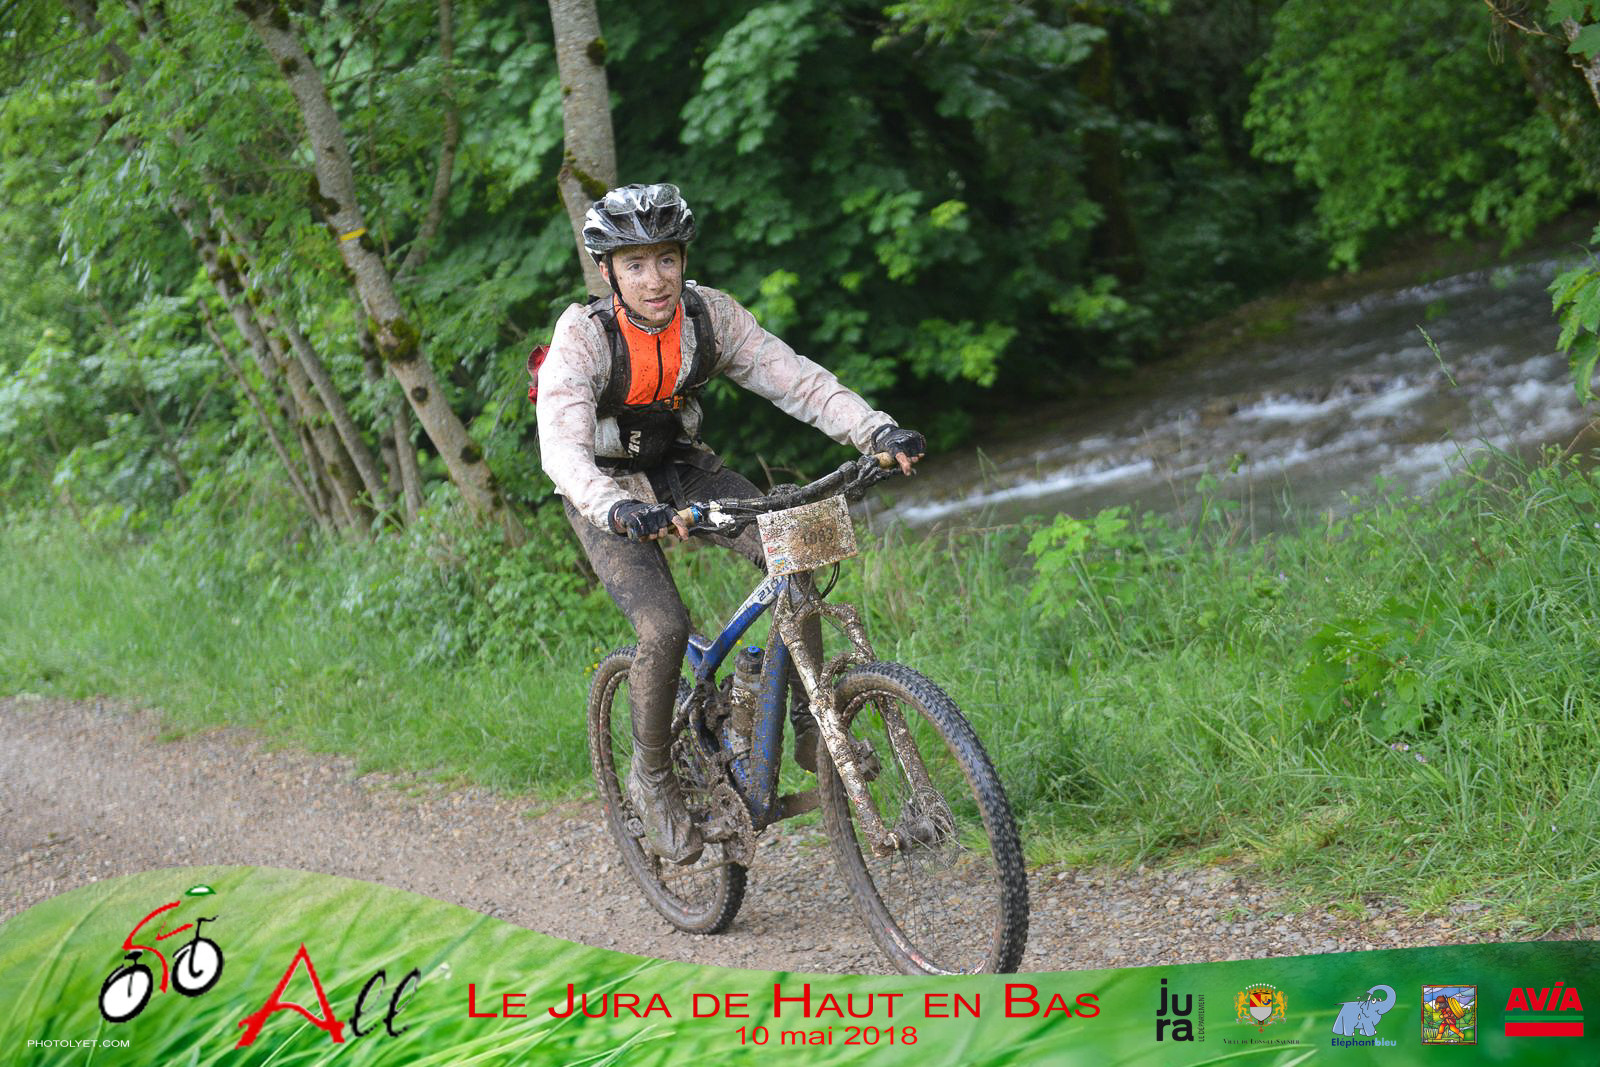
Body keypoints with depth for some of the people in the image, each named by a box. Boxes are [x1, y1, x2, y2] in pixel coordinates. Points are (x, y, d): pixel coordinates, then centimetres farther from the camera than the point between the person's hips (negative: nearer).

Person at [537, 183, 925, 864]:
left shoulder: (708, 314, -16)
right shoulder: (583, 334, -27)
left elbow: (796, 379, -20)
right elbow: (562, 446, -39)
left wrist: (878, 431, -36)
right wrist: (618, 508, -59)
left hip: (682, 468, 4)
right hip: (606, 492, -4)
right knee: (664, 629, -24)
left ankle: (809, 727, -3)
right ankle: (653, 780, -1)